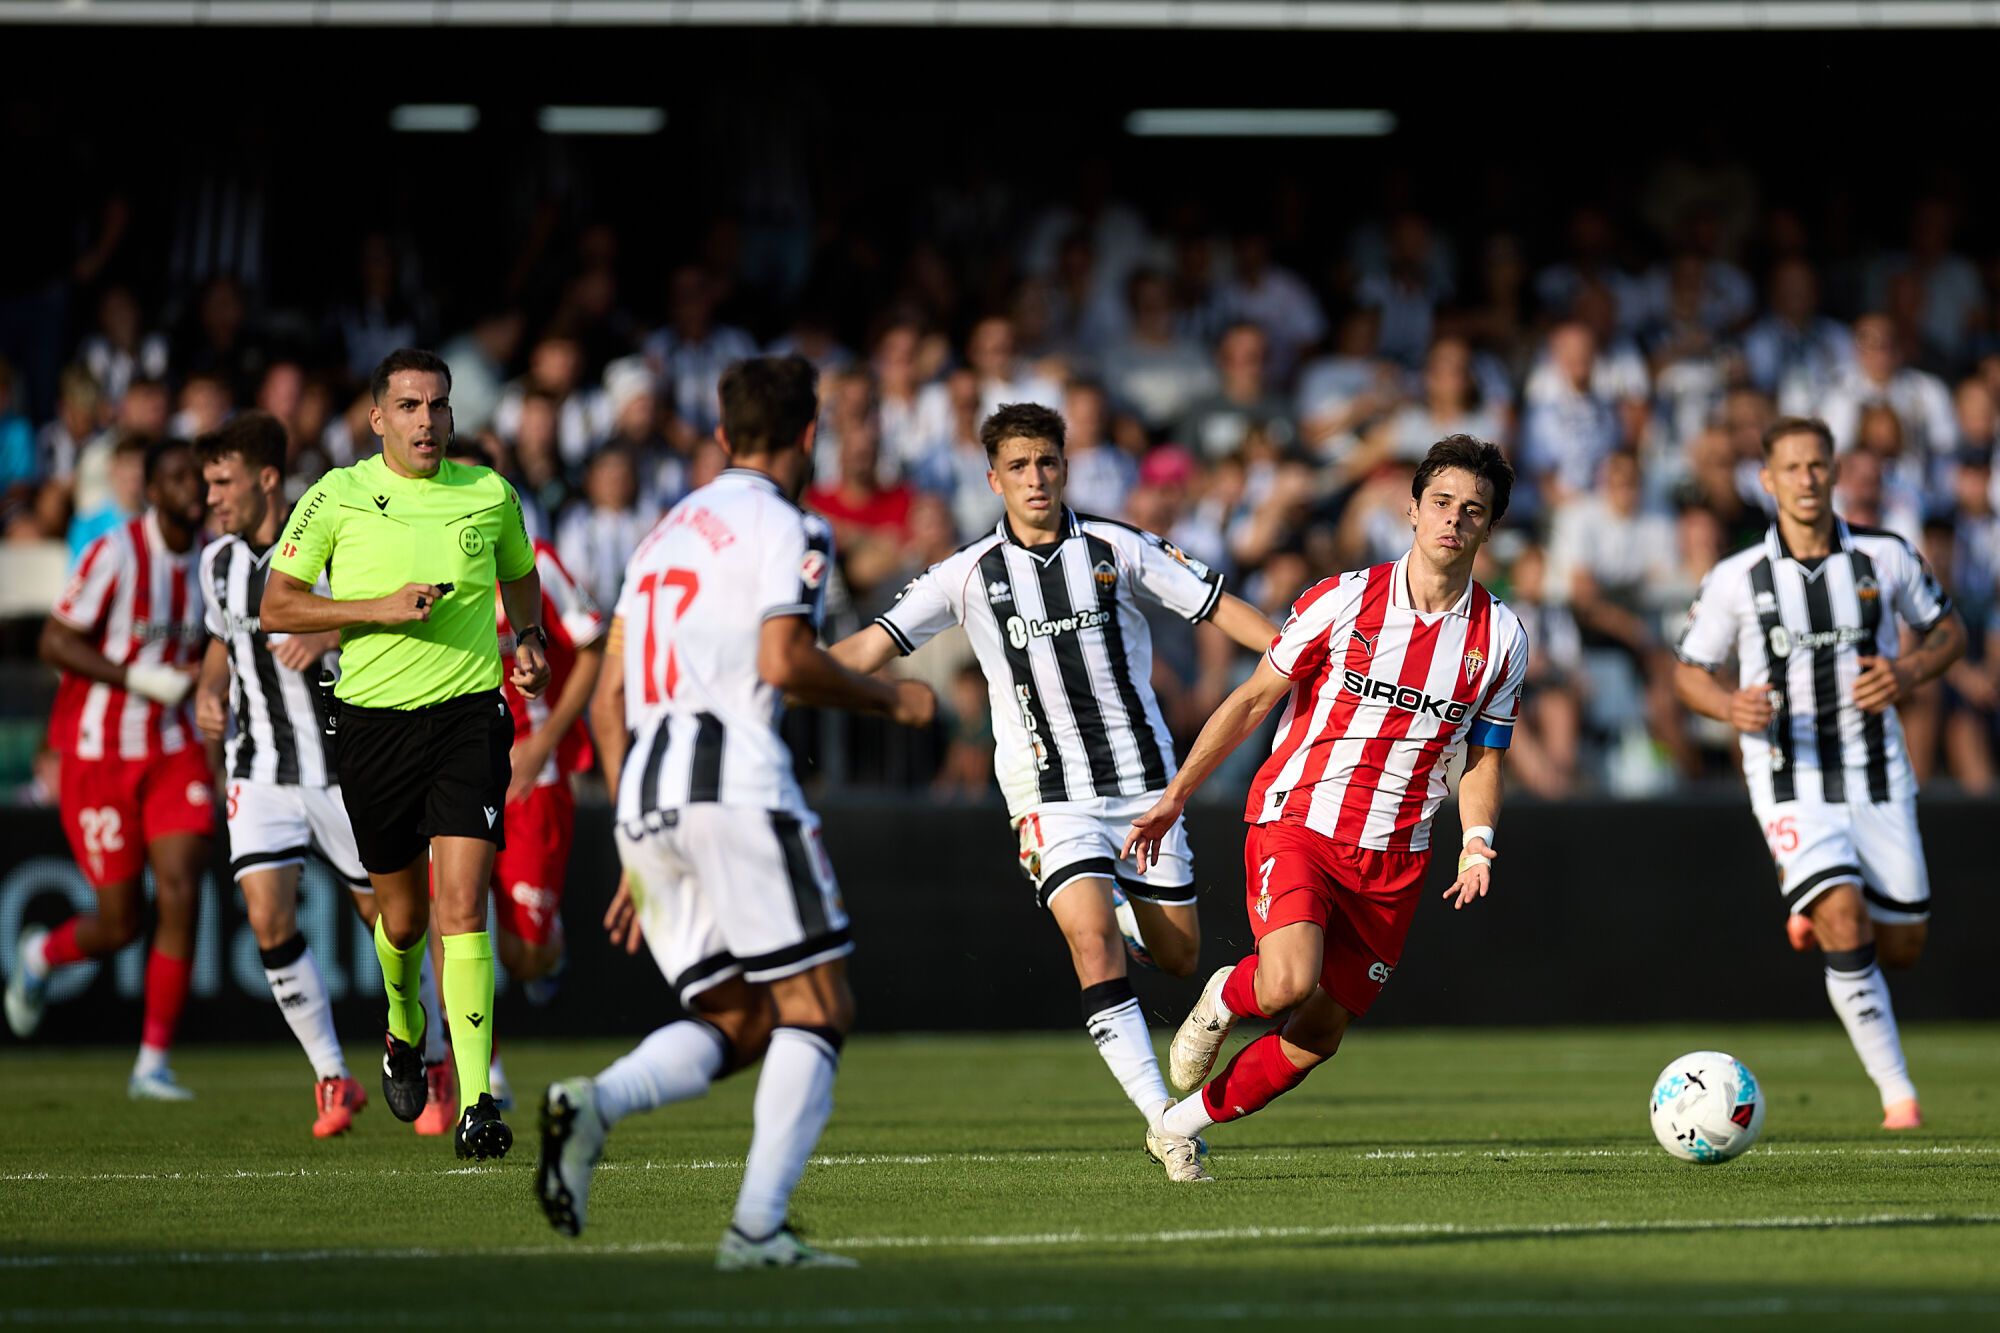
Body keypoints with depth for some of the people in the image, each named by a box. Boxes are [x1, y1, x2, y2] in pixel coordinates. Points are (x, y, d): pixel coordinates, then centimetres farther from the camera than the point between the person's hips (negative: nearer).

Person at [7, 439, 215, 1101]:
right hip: (100, 751, -5)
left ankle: (153, 1065, -2)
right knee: (120, 922, 0)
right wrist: (140, 680, -21)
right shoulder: (115, 554, -16)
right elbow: (55, 643, -15)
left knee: (181, 896, -10)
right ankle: (39, 957, 35)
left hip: (174, 750, 5)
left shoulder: (212, 558, 4)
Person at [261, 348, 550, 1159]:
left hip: (469, 718, 0)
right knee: (401, 914, 12)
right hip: (374, 724, 1)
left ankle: (475, 1103, -19)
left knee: (461, 908, -14)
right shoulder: (337, 498, -1)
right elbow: (276, 607, -1)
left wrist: (527, 638, 6)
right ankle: (404, 1031, 46)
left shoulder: (490, 496, 5)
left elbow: (519, 575, 26)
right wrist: (380, 609, -12)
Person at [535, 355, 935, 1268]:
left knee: (733, 1025, 9)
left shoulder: (665, 532, 23)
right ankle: (759, 1227, -15)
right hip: (734, 781, -7)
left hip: (645, 796, 7)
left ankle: (593, 1104, -18)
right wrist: (890, 701, 2)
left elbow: (609, 697, 21)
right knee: (817, 1009, -2)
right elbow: (785, 661, -15)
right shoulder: (785, 528, 1)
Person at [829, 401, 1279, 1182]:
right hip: (1051, 793, -2)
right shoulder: (972, 574, -2)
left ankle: (1121, 906, 43)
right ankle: (1166, 1124, -20)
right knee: (1093, 944, -20)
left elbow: (1218, 608, 5)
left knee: (1178, 956, 6)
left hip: (1143, 779, 2)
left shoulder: (1116, 549, 0)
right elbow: (874, 645, -3)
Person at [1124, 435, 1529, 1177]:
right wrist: (1173, 799, -1)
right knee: (1289, 983, -28)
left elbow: (1482, 759, 12)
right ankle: (1224, 1000, 8)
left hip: (1393, 858, 3)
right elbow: (1252, 701, 2)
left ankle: (1185, 1123, 25)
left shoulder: (1501, 637, 3)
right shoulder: (1344, 600, -5)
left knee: (1317, 1039, 3)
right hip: (1296, 819, -3)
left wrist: (1476, 841, -8)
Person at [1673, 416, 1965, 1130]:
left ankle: (1817, 913, 40)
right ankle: (1898, 1094, -14)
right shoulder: (1736, 580, -5)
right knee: (1846, 925, -22)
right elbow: (1689, 670, 5)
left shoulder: (1885, 557, -2)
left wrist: (1909, 673, -11)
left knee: (1900, 948, 5)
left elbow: (1948, 630, 10)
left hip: (1877, 774, 3)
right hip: (1791, 783, -3)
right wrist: (1731, 706, -17)